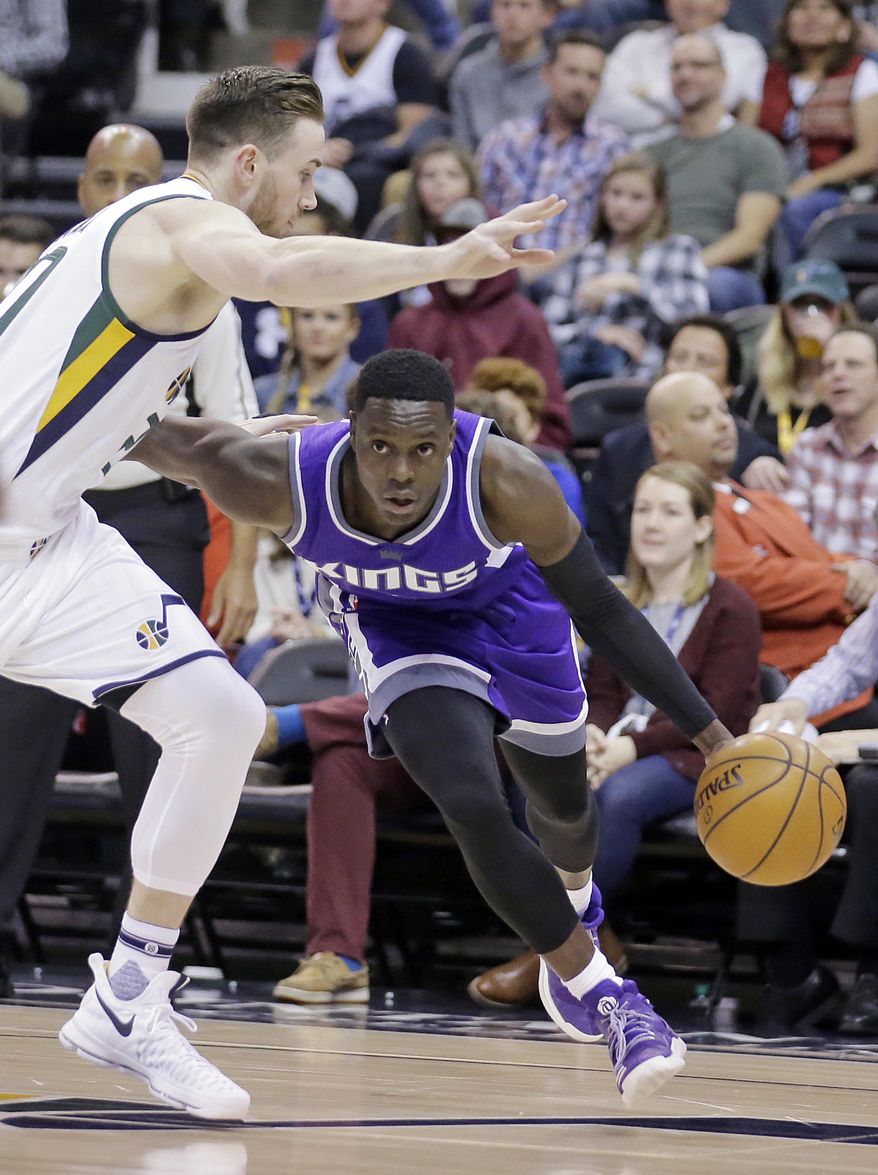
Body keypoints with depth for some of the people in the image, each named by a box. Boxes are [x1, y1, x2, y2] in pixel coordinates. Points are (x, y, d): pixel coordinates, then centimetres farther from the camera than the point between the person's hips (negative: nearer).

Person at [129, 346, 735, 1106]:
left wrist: (709, 732, -29)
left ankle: (571, 894, 61)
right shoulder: (278, 482, -38)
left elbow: (600, 609, -28)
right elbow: (178, 440, -18)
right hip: (397, 626, -1)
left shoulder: (506, 481, -40)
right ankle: (608, 1002, 1)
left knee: (562, 801, 21)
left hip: (505, 604, 1)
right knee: (476, 814, -21)